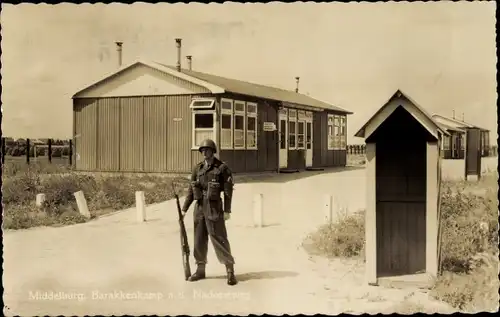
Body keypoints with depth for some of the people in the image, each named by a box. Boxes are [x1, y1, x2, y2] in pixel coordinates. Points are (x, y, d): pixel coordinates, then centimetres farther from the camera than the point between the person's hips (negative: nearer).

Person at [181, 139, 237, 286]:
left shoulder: (222, 168, -6)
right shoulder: (197, 168, 8)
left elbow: (228, 191, -8)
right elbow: (191, 190, 10)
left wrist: (227, 211, -13)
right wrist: (184, 209, 6)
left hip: (214, 208, -5)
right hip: (199, 207, 5)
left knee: (219, 239, -5)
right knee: (199, 240, 10)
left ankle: (230, 272, 2)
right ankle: (200, 270, 22)